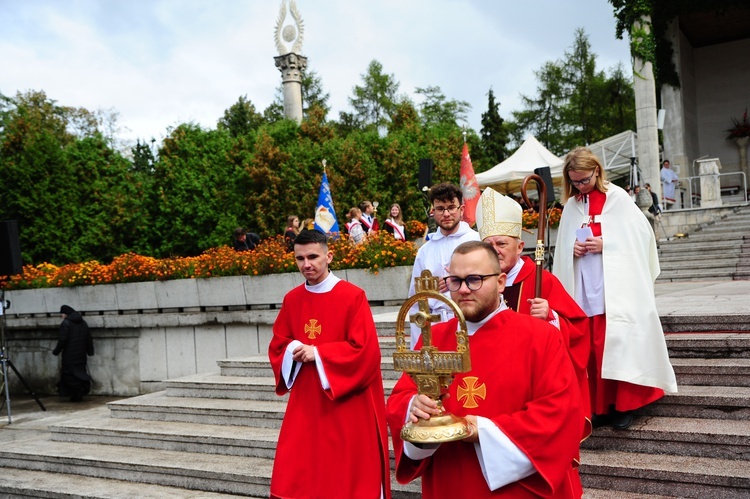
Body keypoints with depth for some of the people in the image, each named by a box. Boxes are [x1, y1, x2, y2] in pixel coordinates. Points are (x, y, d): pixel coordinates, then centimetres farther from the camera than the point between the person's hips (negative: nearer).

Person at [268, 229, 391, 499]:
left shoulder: (353, 296, -11)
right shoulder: (291, 299, 5)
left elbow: (366, 350, -16)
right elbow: (277, 347, 11)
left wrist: (317, 354, -17)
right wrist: (293, 352, -11)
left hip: (347, 406, -4)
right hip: (304, 404, 5)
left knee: (347, 474, 6)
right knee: (294, 477, 5)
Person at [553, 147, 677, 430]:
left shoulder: (618, 198, -2)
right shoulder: (571, 205, 10)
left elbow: (642, 235, -5)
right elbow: (563, 247, 16)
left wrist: (606, 244, -14)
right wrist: (572, 249, -6)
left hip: (616, 288, -4)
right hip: (584, 290, 4)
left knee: (619, 344, -4)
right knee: (592, 347, 5)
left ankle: (624, 405, 9)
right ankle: (601, 405, 15)